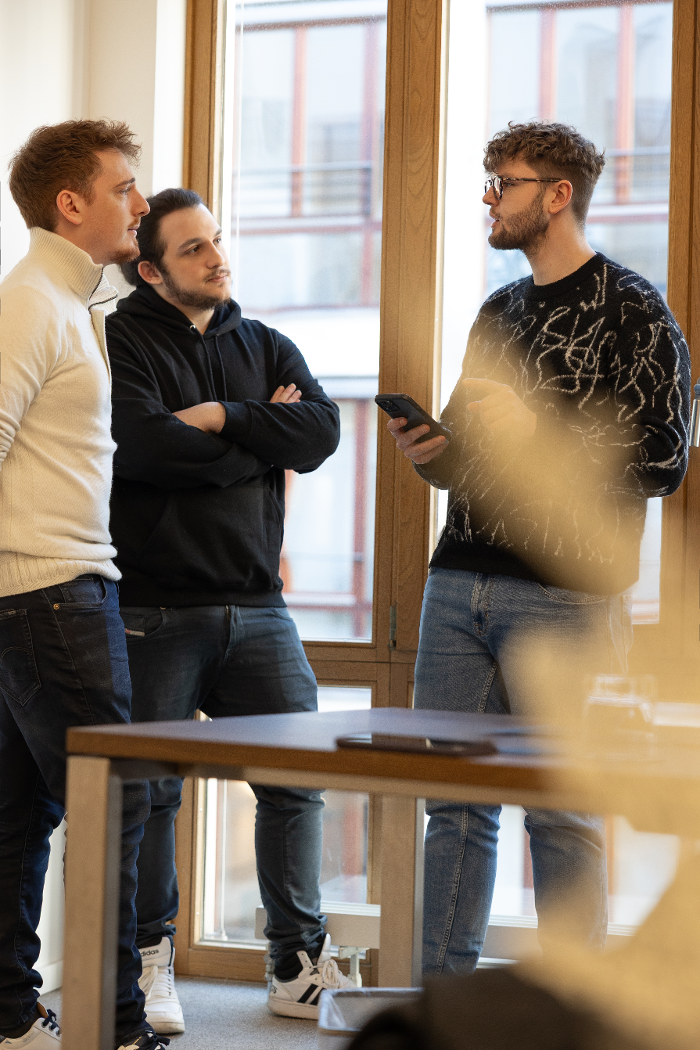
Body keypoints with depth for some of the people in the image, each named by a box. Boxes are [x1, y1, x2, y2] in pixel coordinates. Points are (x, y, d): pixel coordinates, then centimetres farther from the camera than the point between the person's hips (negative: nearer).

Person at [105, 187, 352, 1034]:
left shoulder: (266, 348, 15)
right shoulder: (122, 342, -2)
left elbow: (321, 432, -2)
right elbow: (143, 447, -19)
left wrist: (221, 419, -12)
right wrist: (262, 435, -7)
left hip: (256, 607, 5)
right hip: (156, 608, -5)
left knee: (298, 777, 4)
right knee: (148, 791, 1)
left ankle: (299, 964, 14)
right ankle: (149, 964, 15)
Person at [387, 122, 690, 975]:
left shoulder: (632, 312, -3)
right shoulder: (498, 313, 19)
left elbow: (660, 463, -11)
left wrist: (534, 434, -17)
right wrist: (429, 454, 4)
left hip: (564, 593, -6)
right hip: (460, 583, 7)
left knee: (561, 810, -1)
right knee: (454, 800, 7)